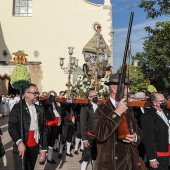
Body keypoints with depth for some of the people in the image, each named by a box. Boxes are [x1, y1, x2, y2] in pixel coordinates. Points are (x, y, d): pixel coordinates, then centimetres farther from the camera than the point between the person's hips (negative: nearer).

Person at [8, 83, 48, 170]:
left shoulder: (40, 109, 7)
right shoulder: (18, 107, -4)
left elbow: (44, 129, 7)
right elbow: (11, 127, -12)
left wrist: (44, 149, 4)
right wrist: (19, 142, -26)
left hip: (35, 147, 4)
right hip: (21, 147, -4)